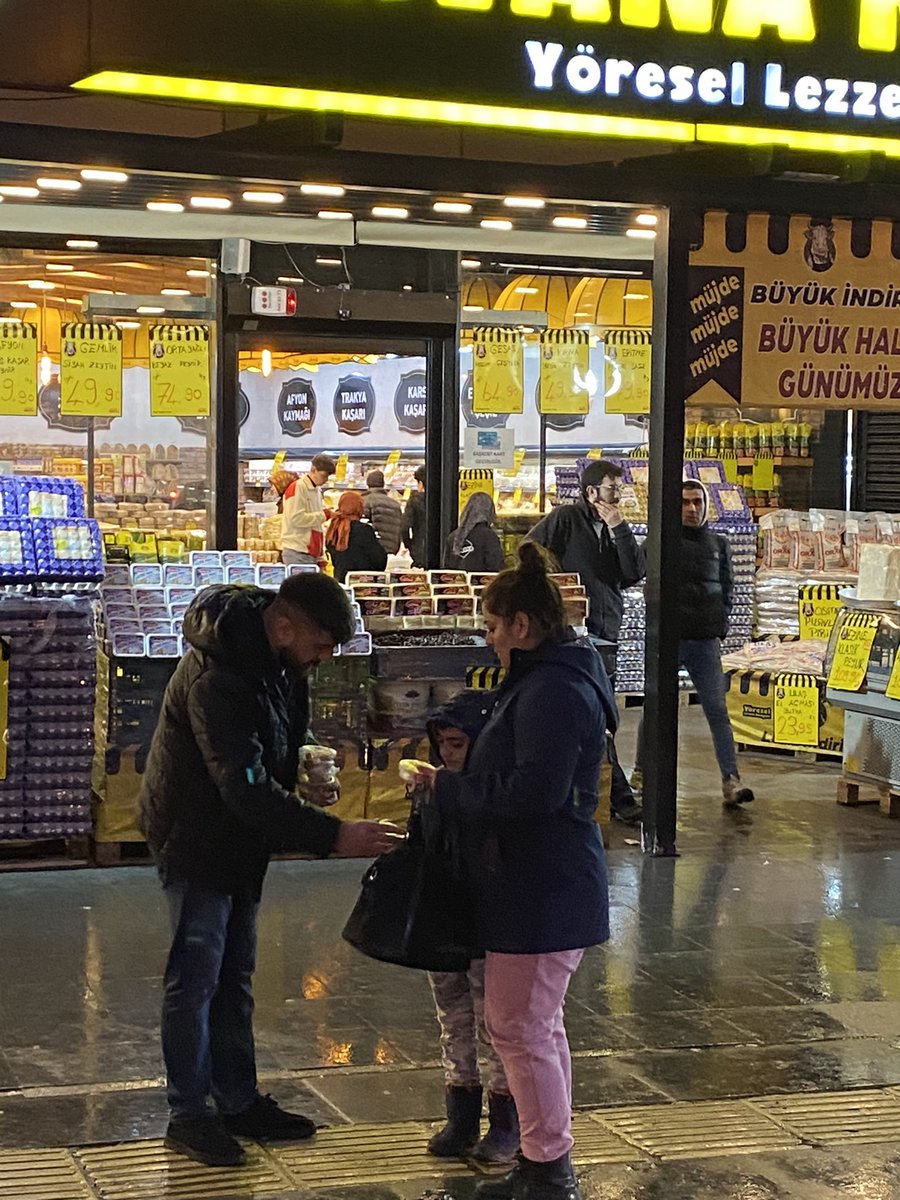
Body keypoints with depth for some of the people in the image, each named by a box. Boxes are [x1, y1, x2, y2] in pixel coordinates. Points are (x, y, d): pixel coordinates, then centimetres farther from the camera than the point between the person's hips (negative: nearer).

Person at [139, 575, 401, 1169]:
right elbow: (247, 790, -34)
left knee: (235, 977, 16)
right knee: (195, 978, 0)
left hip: (240, 841, 9)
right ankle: (189, 1114, 11)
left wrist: (302, 782, -3)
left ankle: (239, 1100, 27)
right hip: (195, 839, -9)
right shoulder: (216, 680, -32)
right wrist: (333, 835, -36)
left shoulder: (278, 658, -3)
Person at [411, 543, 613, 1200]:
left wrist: (447, 788, -16)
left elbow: (534, 792, -26)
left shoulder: (553, 690, -21)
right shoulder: (550, 678, 14)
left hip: (543, 892, -11)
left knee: (519, 1028, -3)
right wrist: (452, 786, 13)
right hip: (542, 885, 11)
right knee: (538, 1026, 18)